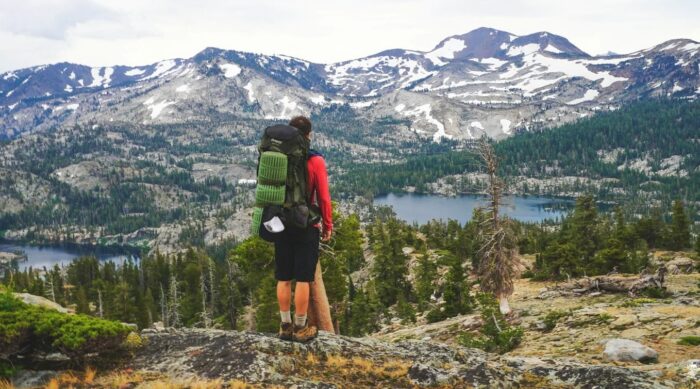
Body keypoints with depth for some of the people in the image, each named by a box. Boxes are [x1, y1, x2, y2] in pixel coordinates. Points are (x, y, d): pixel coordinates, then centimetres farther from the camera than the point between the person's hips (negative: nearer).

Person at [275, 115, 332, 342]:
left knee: (284, 279, 10)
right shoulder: (315, 161, -10)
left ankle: (285, 326, 16)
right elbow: (323, 197, -10)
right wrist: (328, 225, 2)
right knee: (303, 279, 2)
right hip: (306, 227, -4)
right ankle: (301, 328, 7)